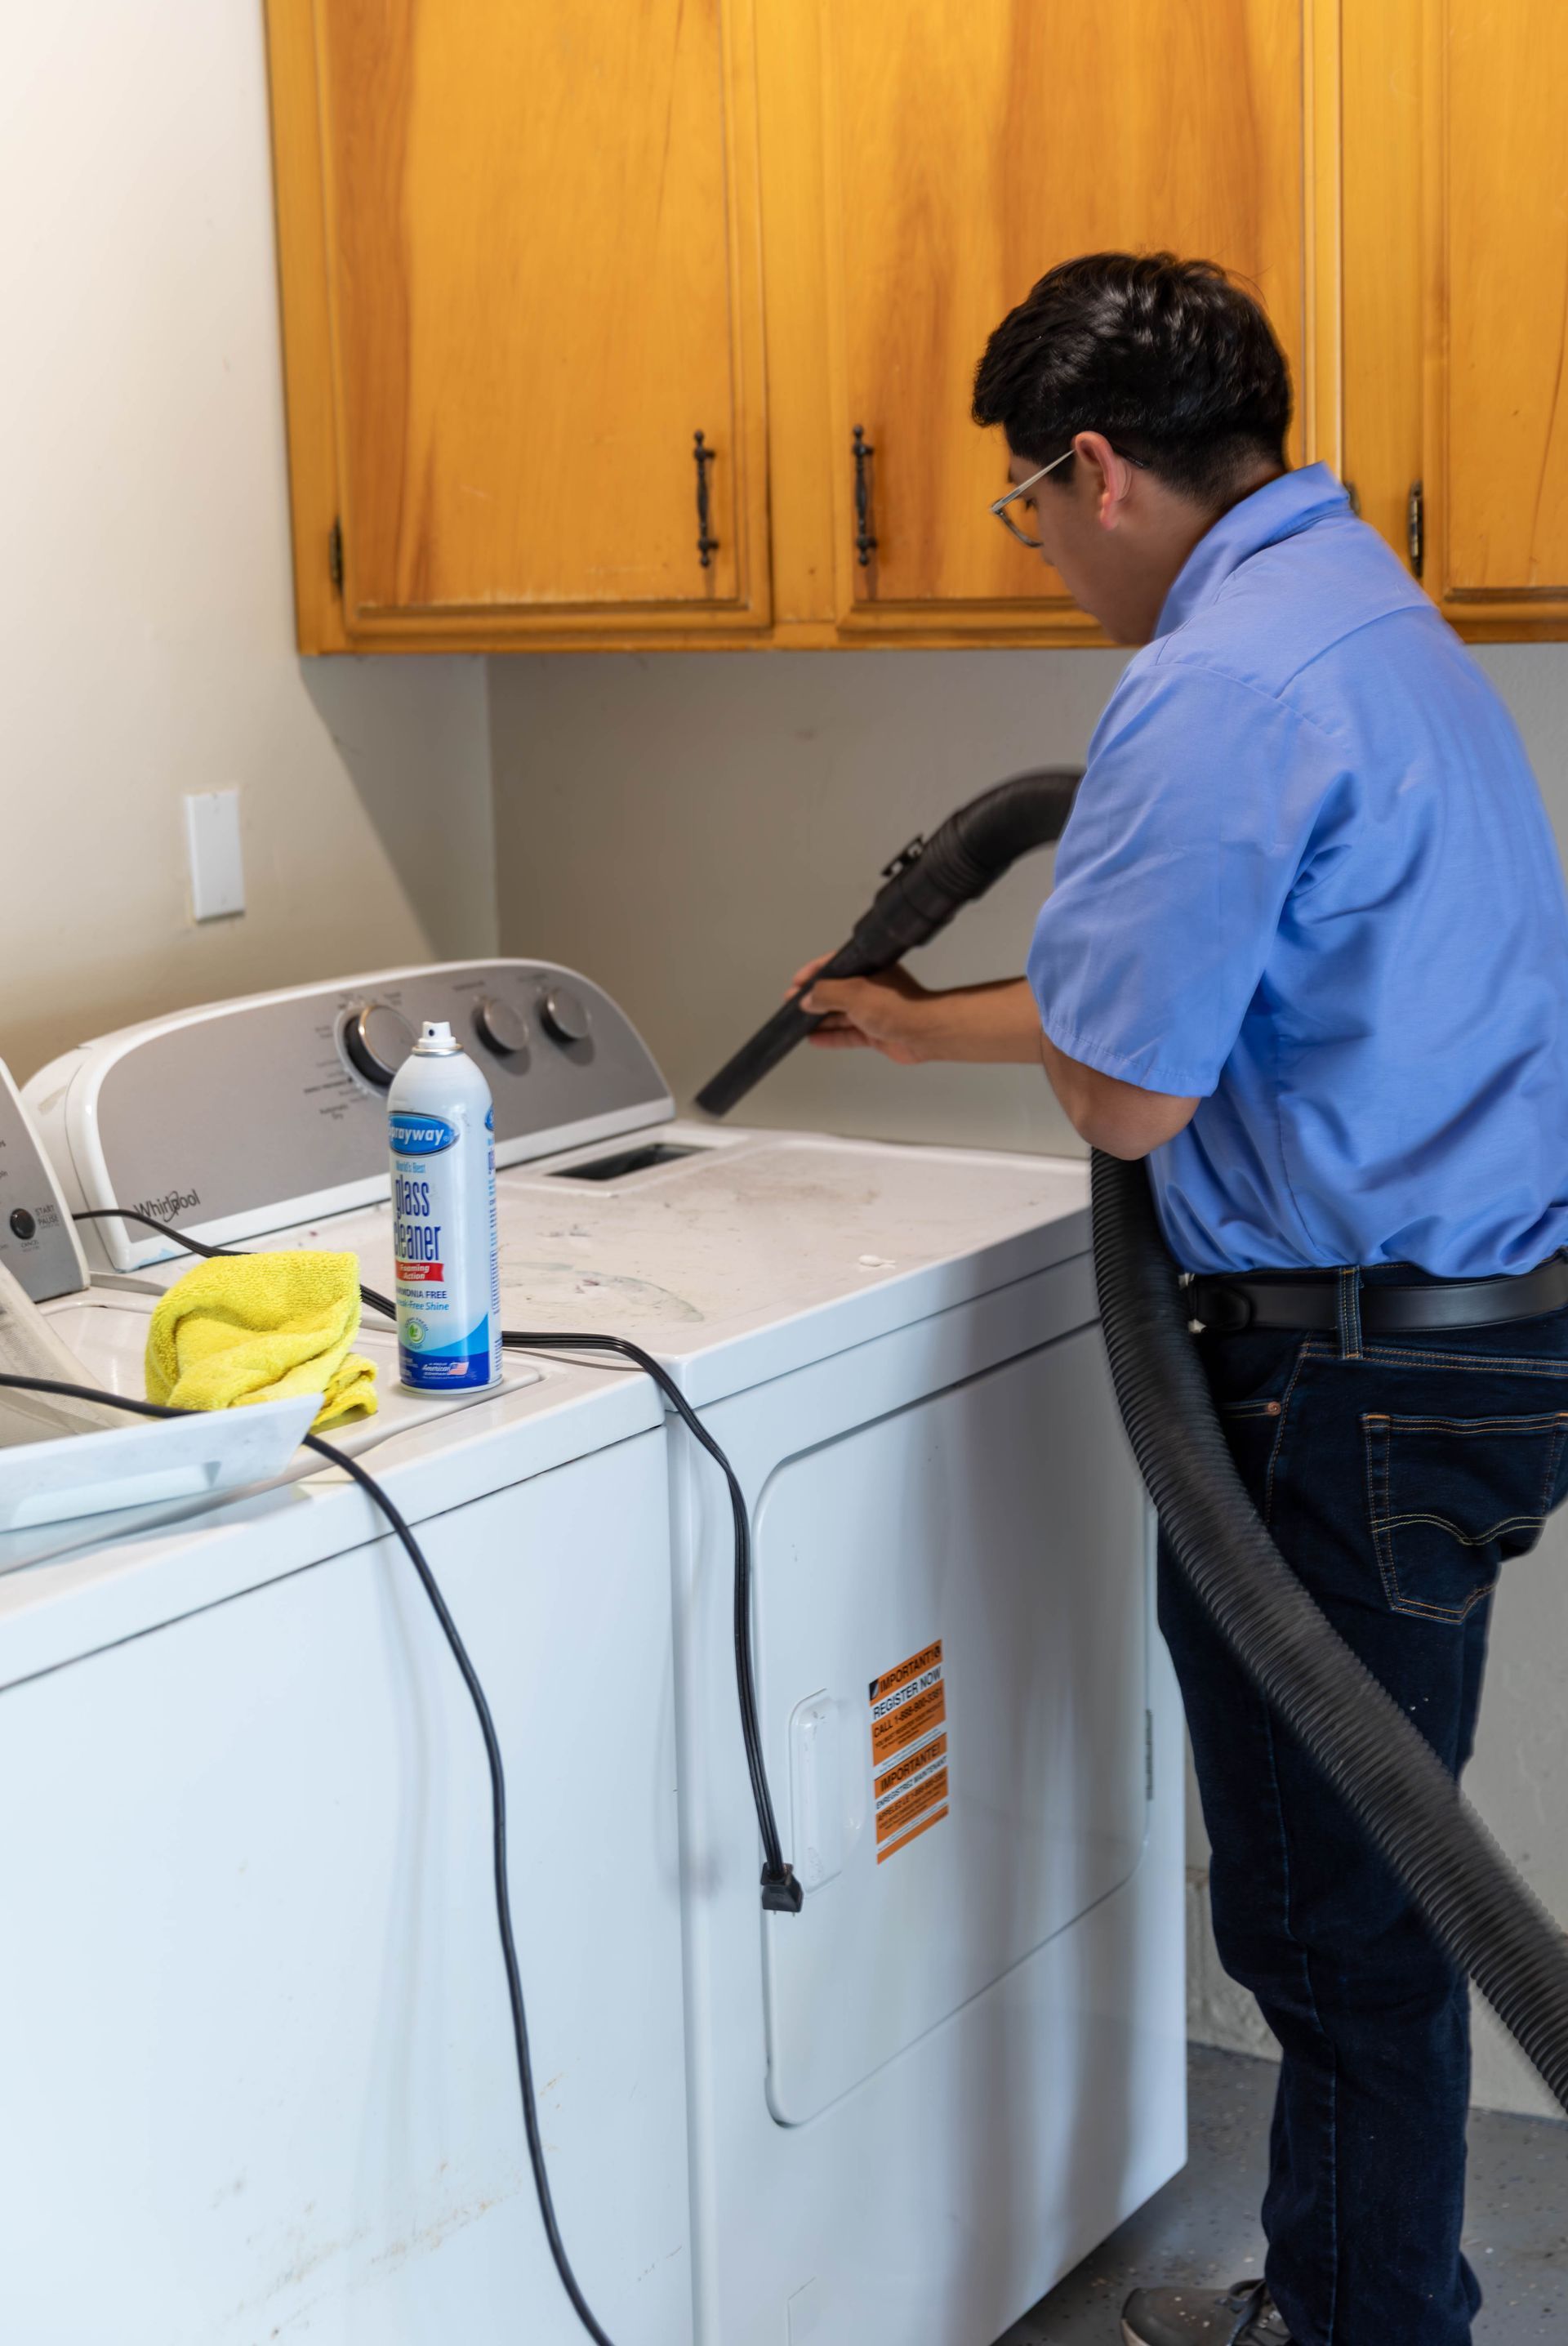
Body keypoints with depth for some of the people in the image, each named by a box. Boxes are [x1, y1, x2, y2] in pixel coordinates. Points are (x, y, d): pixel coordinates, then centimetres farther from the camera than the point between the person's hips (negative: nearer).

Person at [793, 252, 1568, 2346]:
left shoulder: (1218, 689, -18)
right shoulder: (1365, 607, 15)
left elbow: (1125, 1095, -18)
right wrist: (926, 1023, 30)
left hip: (1364, 1370, -10)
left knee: (1335, 1914, 4)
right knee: (1357, 1888, 20)